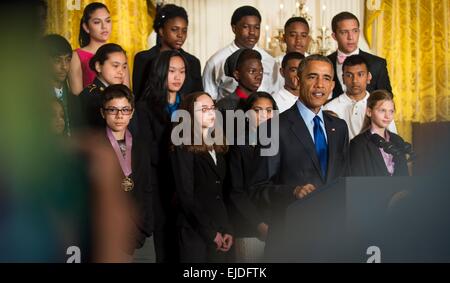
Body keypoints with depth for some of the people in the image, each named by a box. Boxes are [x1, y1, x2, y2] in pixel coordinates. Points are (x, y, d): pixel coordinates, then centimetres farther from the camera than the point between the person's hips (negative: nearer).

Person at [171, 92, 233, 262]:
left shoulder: (218, 148, 14)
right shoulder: (183, 149, -6)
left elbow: (221, 194, 14)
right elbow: (185, 195, -12)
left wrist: (227, 229, 4)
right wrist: (210, 232, -12)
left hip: (220, 233, 6)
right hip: (194, 233, -6)